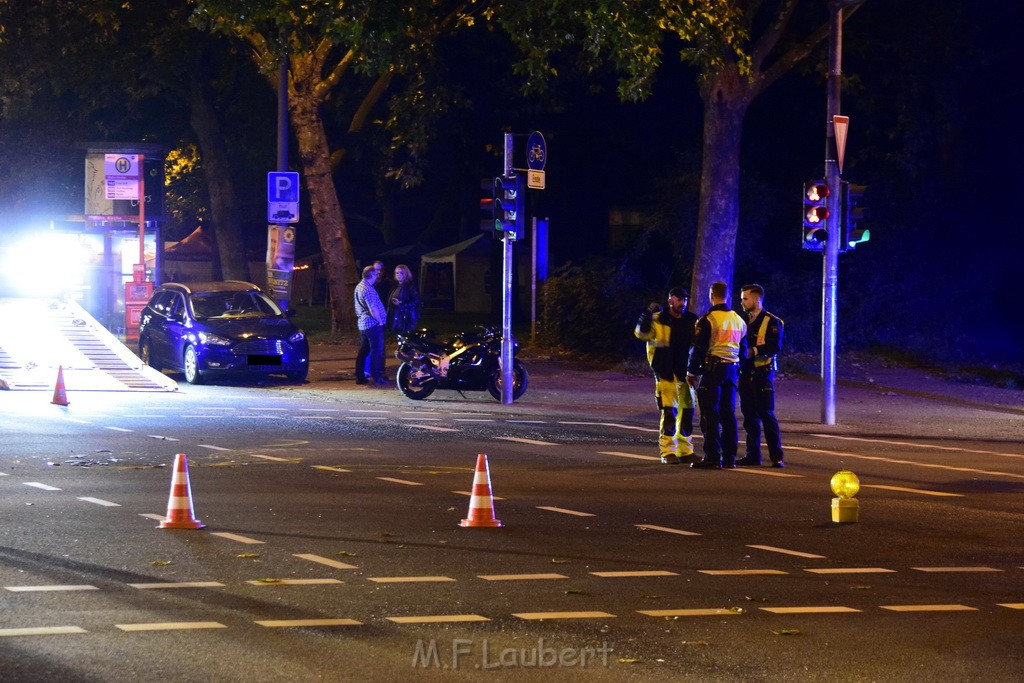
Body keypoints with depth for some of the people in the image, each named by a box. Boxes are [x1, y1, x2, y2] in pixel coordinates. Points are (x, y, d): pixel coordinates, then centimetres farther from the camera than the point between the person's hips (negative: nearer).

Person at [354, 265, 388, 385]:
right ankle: (377, 377, 0)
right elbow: (373, 309, -24)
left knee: (364, 350, 13)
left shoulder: (359, 287, 13)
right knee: (376, 351, -2)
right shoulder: (368, 289, -19)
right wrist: (380, 320, -12)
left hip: (362, 323, 9)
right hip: (373, 324, -9)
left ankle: (360, 376, 14)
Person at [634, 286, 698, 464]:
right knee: (669, 412, -10)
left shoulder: (692, 321, 9)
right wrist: (648, 315, -32)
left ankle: (685, 450, 18)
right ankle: (668, 452, -6)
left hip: (685, 372, 5)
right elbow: (642, 333, -18)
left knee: (687, 411, 8)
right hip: (665, 373, -5)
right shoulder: (658, 320, -4)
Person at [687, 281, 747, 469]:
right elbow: (742, 347, 18)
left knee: (710, 415, -5)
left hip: (712, 369, -7)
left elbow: (698, 349, -10)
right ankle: (729, 457, 11)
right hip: (732, 369, 7)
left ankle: (713, 458, -9)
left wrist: (691, 372, 1)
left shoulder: (707, 320, -10)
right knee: (728, 414, 11)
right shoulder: (738, 320, 12)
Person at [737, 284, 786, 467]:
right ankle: (753, 455, 12)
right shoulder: (745, 320, 17)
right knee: (750, 416, 7)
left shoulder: (771, 321, -5)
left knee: (767, 414, -7)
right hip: (746, 374, 7)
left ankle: (776, 456, -5)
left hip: (763, 374, -7)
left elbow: (775, 347, -16)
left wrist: (753, 351, -21)